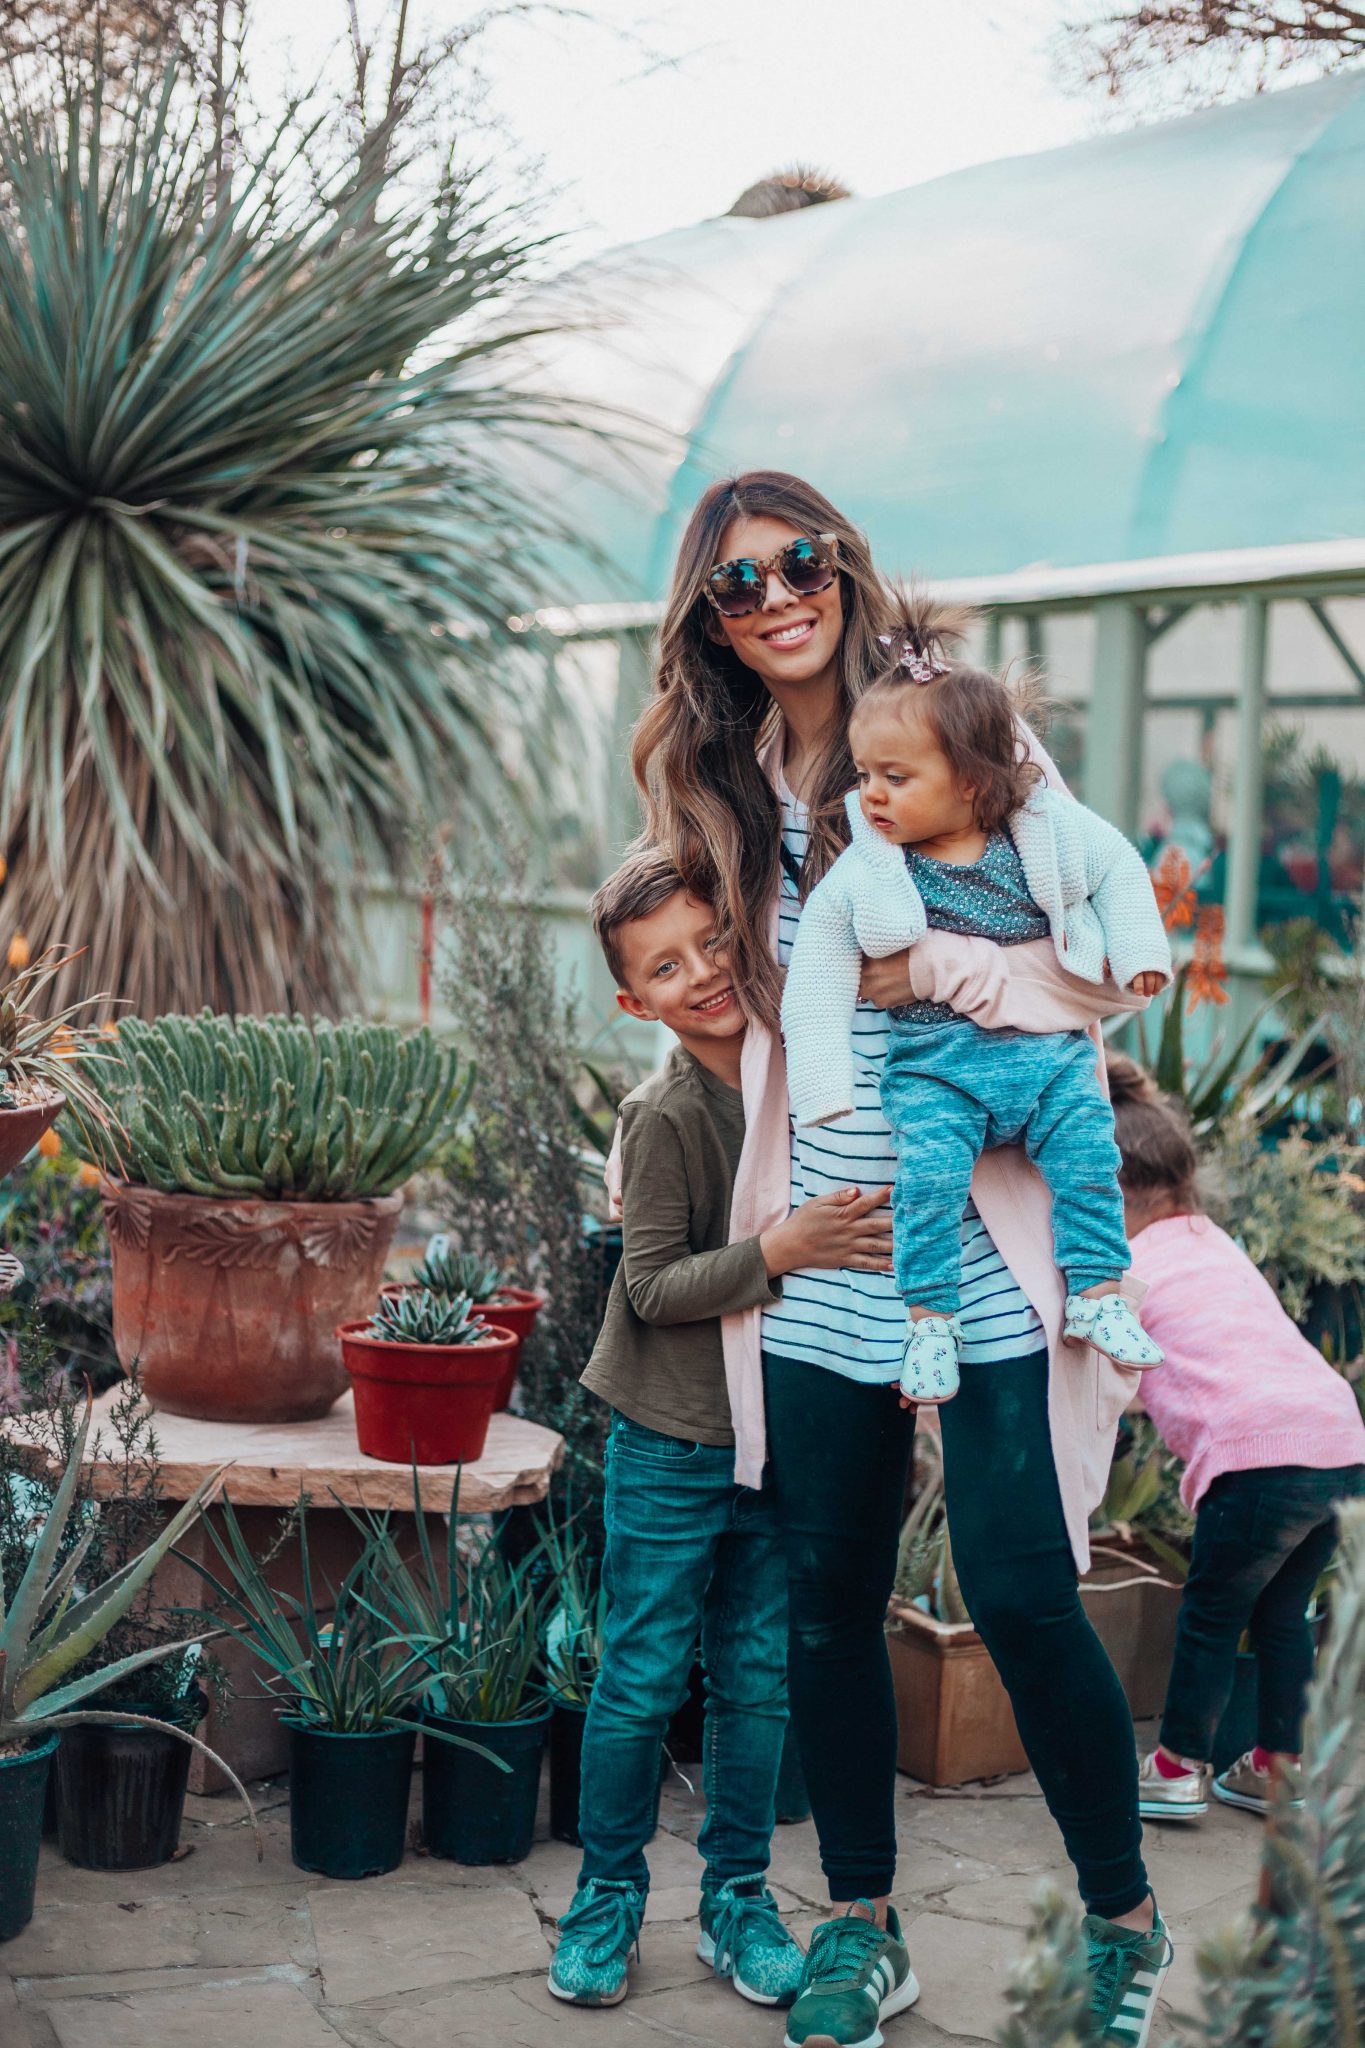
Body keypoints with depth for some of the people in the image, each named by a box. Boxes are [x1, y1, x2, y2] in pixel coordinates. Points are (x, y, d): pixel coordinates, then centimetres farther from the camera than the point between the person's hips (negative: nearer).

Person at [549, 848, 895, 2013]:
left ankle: (738, 1898, 26)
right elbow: (653, 1286, -17)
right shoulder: (666, 1115, -15)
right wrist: (777, 1254, -28)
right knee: (643, 1678, 4)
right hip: (674, 1444, -5)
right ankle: (608, 1896, 21)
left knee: (758, 1679, 12)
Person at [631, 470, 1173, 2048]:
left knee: (1019, 1594, -6)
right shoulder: (720, 791, 11)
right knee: (826, 1602, 9)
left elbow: (1112, 965, -6)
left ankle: (1125, 1921, 18)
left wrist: (929, 968, -17)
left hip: (983, 1251, -4)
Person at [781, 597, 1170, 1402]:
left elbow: (1118, 866, 14)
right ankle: (929, 1317, -8)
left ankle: (1098, 1292, 5)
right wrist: (824, 1080, -3)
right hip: (936, 1064, -1)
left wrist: (1137, 950, 9)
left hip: (1048, 1048, 2)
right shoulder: (860, 874, -5)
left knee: (1088, 1154, -11)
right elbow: (820, 966, 1)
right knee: (929, 1172, -20)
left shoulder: (1049, 832, -4)